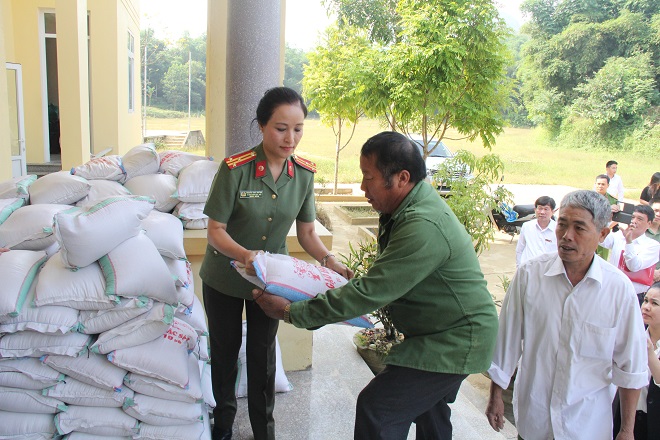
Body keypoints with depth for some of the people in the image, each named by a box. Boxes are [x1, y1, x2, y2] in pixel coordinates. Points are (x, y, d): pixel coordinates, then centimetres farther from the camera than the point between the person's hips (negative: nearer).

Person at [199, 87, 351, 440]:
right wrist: (244, 254, -38)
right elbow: (216, 231, -20)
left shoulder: (304, 174, -12)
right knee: (225, 350, 19)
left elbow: (306, 232, -4)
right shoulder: (236, 168, -24)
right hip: (225, 278, -2)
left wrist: (328, 260, -22)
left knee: (263, 355, 15)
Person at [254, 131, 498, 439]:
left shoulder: (423, 227, -32)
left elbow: (370, 293, -32)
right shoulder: (409, 207, 0)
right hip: (445, 333, 10)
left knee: (376, 408, -11)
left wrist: (293, 312, -26)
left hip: (453, 342, -10)